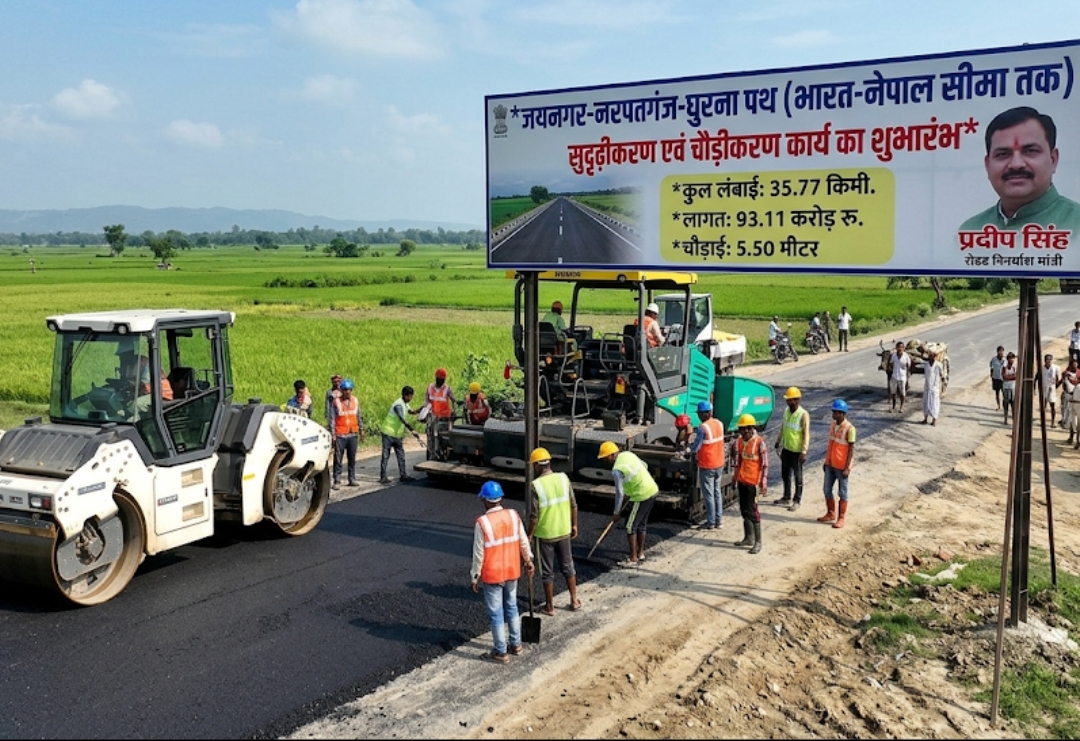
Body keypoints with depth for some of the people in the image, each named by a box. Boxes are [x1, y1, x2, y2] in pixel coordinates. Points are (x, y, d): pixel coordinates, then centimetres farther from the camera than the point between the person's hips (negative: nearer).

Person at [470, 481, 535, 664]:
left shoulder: (482, 522, -20)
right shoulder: (513, 515, -6)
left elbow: (479, 553, -15)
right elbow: (523, 542, 3)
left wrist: (475, 577, -4)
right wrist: (529, 562, 17)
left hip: (492, 575, -5)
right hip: (512, 571, 5)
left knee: (496, 614, 6)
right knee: (512, 608, 21)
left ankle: (500, 652, 15)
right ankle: (516, 644, 31)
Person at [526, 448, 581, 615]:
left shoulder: (536, 485, -19)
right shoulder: (563, 478, -6)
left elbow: (534, 515, -17)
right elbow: (573, 505, 0)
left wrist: (529, 535, -4)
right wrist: (574, 525, 13)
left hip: (545, 534, -4)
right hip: (564, 531, 4)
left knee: (547, 571, 10)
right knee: (567, 566, 20)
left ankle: (550, 606, 20)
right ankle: (574, 601, 28)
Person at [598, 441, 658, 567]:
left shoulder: (617, 470, -19)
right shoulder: (627, 454, 5)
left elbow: (619, 493, -15)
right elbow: (644, 466, 17)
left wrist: (616, 513, -5)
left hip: (643, 496, -9)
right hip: (653, 489, 9)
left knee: (630, 526, 1)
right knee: (641, 524, 21)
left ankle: (633, 559, 5)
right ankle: (640, 553, 32)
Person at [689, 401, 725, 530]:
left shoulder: (702, 428, -21)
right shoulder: (719, 424, 0)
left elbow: (695, 448, -17)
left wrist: (691, 448, 4)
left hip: (706, 466, -7)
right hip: (719, 464, 7)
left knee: (709, 495, 3)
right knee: (717, 492, 17)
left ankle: (711, 523, 9)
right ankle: (719, 521, 21)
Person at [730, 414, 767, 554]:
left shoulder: (759, 443, -14)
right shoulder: (739, 441, 5)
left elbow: (765, 465, -13)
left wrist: (763, 484, -15)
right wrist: (734, 446, 2)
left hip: (753, 482, -7)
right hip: (742, 480, 7)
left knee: (752, 511, -5)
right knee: (744, 510, 14)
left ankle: (758, 542, 2)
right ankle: (748, 538, 28)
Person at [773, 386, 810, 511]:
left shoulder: (803, 415, -19)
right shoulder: (786, 411, 3)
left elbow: (806, 434, -19)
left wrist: (804, 452, -22)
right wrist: (778, 441, 20)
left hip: (797, 451, -7)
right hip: (786, 448, 7)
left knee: (797, 476, 5)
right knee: (785, 473, 17)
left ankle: (797, 501, 17)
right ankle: (787, 498, 32)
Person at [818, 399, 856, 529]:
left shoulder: (849, 428, -17)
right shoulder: (832, 425, 5)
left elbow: (851, 449, -15)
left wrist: (847, 468, -17)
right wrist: (826, 461, 15)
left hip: (841, 466, -7)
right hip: (830, 464, 7)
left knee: (842, 492, 5)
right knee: (827, 490, 13)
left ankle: (841, 518, 14)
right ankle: (830, 514, 28)